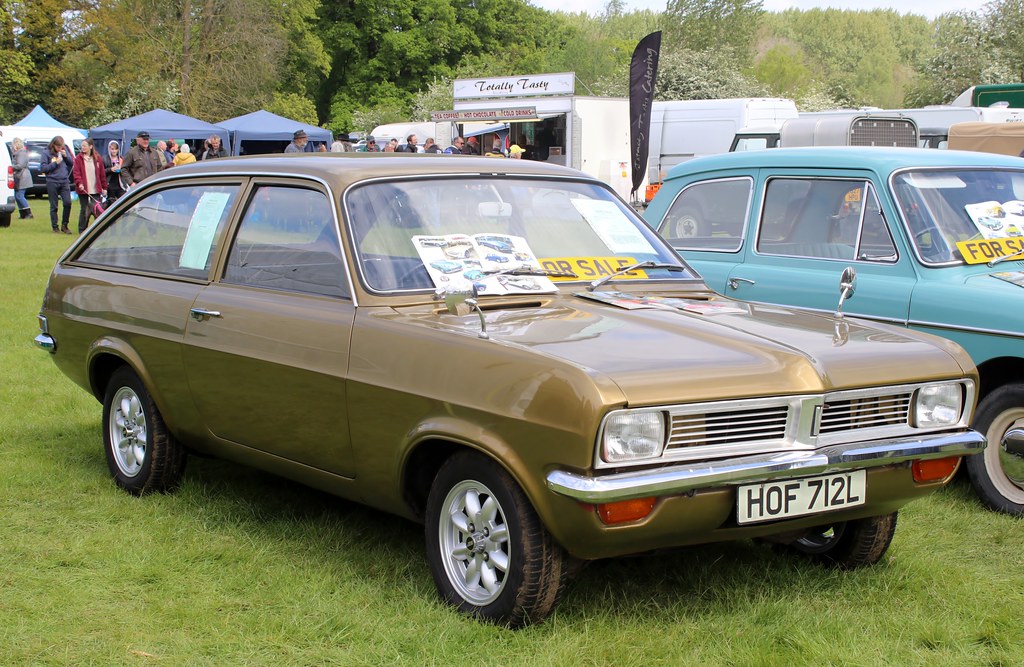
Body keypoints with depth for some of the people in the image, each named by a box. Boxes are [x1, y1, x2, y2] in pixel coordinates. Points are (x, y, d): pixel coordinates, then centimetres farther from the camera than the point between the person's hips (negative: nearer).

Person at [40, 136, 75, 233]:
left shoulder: (65, 150, 7)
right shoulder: (48, 153, -4)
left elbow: (72, 163, 12)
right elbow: (42, 168, -6)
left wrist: (66, 156, -6)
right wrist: (55, 163, -13)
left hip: (64, 181, 3)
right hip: (52, 182, -3)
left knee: (68, 203, -8)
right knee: (53, 206, 4)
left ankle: (64, 225, 7)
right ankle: (55, 227, 12)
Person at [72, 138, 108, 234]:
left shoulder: (97, 158, 6)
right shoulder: (79, 158, 1)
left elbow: (102, 174, 8)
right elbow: (76, 172, -6)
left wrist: (104, 187, 6)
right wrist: (79, 183, -22)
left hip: (96, 190, 1)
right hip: (83, 189, -1)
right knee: (84, 209, 4)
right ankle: (82, 230, 13)